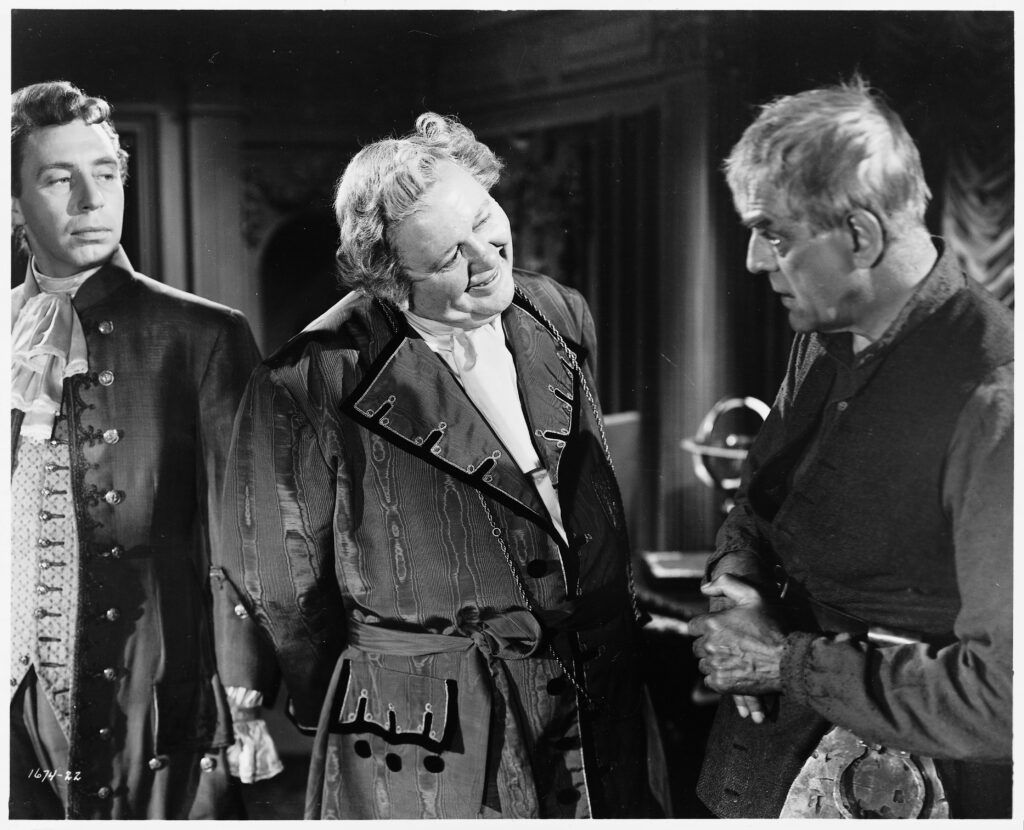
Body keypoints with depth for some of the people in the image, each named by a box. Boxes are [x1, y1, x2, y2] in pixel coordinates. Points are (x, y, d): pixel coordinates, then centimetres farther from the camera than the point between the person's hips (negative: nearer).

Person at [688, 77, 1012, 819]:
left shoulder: (990, 403, -25)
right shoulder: (825, 336, 1)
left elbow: (1002, 690, -26)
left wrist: (787, 662, -20)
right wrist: (737, 578, -7)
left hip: (897, 789, -7)